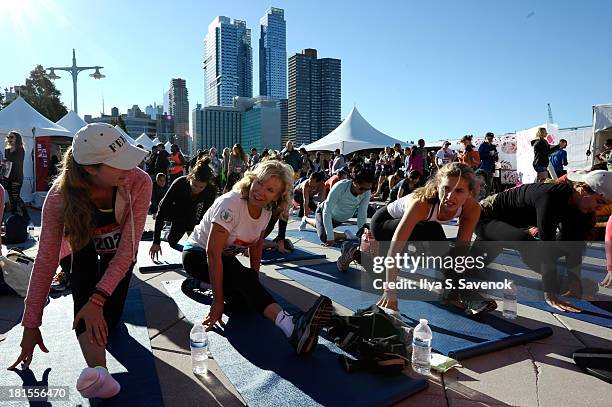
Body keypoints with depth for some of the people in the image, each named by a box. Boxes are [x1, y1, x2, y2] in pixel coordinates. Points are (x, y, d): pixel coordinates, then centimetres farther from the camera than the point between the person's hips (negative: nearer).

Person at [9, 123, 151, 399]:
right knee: (85, 300, -29)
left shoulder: (139, 182, -36)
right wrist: (31, 325, -26)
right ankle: (98, 370, -29)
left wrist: (98, 299, -40)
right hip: (83, 248, 0)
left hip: (118, 251, 0)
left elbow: (127, 249, -33)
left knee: (108, 320, -6)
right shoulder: (60, 196, -34)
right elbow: (46, 260, -29)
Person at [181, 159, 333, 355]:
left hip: (227, 258, 7)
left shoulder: (266, 211, -8)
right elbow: (213, 253, -31)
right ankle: (291, 326, -49)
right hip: (197, 255, -7)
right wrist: (218, 302, -30)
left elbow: (257, 245, 7)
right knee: (244, 278, -34)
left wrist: (255, 281, -2)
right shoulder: (231, 204, -29)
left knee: (243, 296, -21)